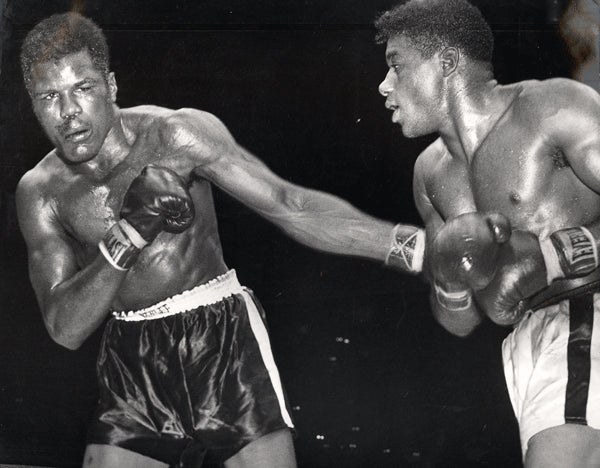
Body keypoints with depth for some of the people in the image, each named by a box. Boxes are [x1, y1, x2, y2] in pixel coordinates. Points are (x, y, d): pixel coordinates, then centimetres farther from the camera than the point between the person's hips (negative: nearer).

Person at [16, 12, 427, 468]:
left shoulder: (176, 134, -10)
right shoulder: (40, 194, -2)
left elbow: (288, 204, -13)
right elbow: (65, 328, -9)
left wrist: (405, 243, -22)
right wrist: (124, 240, -25)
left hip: (222, 336, -2)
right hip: (133, 363, 3)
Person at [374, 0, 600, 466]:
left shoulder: (553, 108, -5)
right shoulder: (432, 171, 17)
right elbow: (462, 323, 19)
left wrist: (549, 256, -18)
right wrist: (449, 278, -1)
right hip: (531, 346, 7)